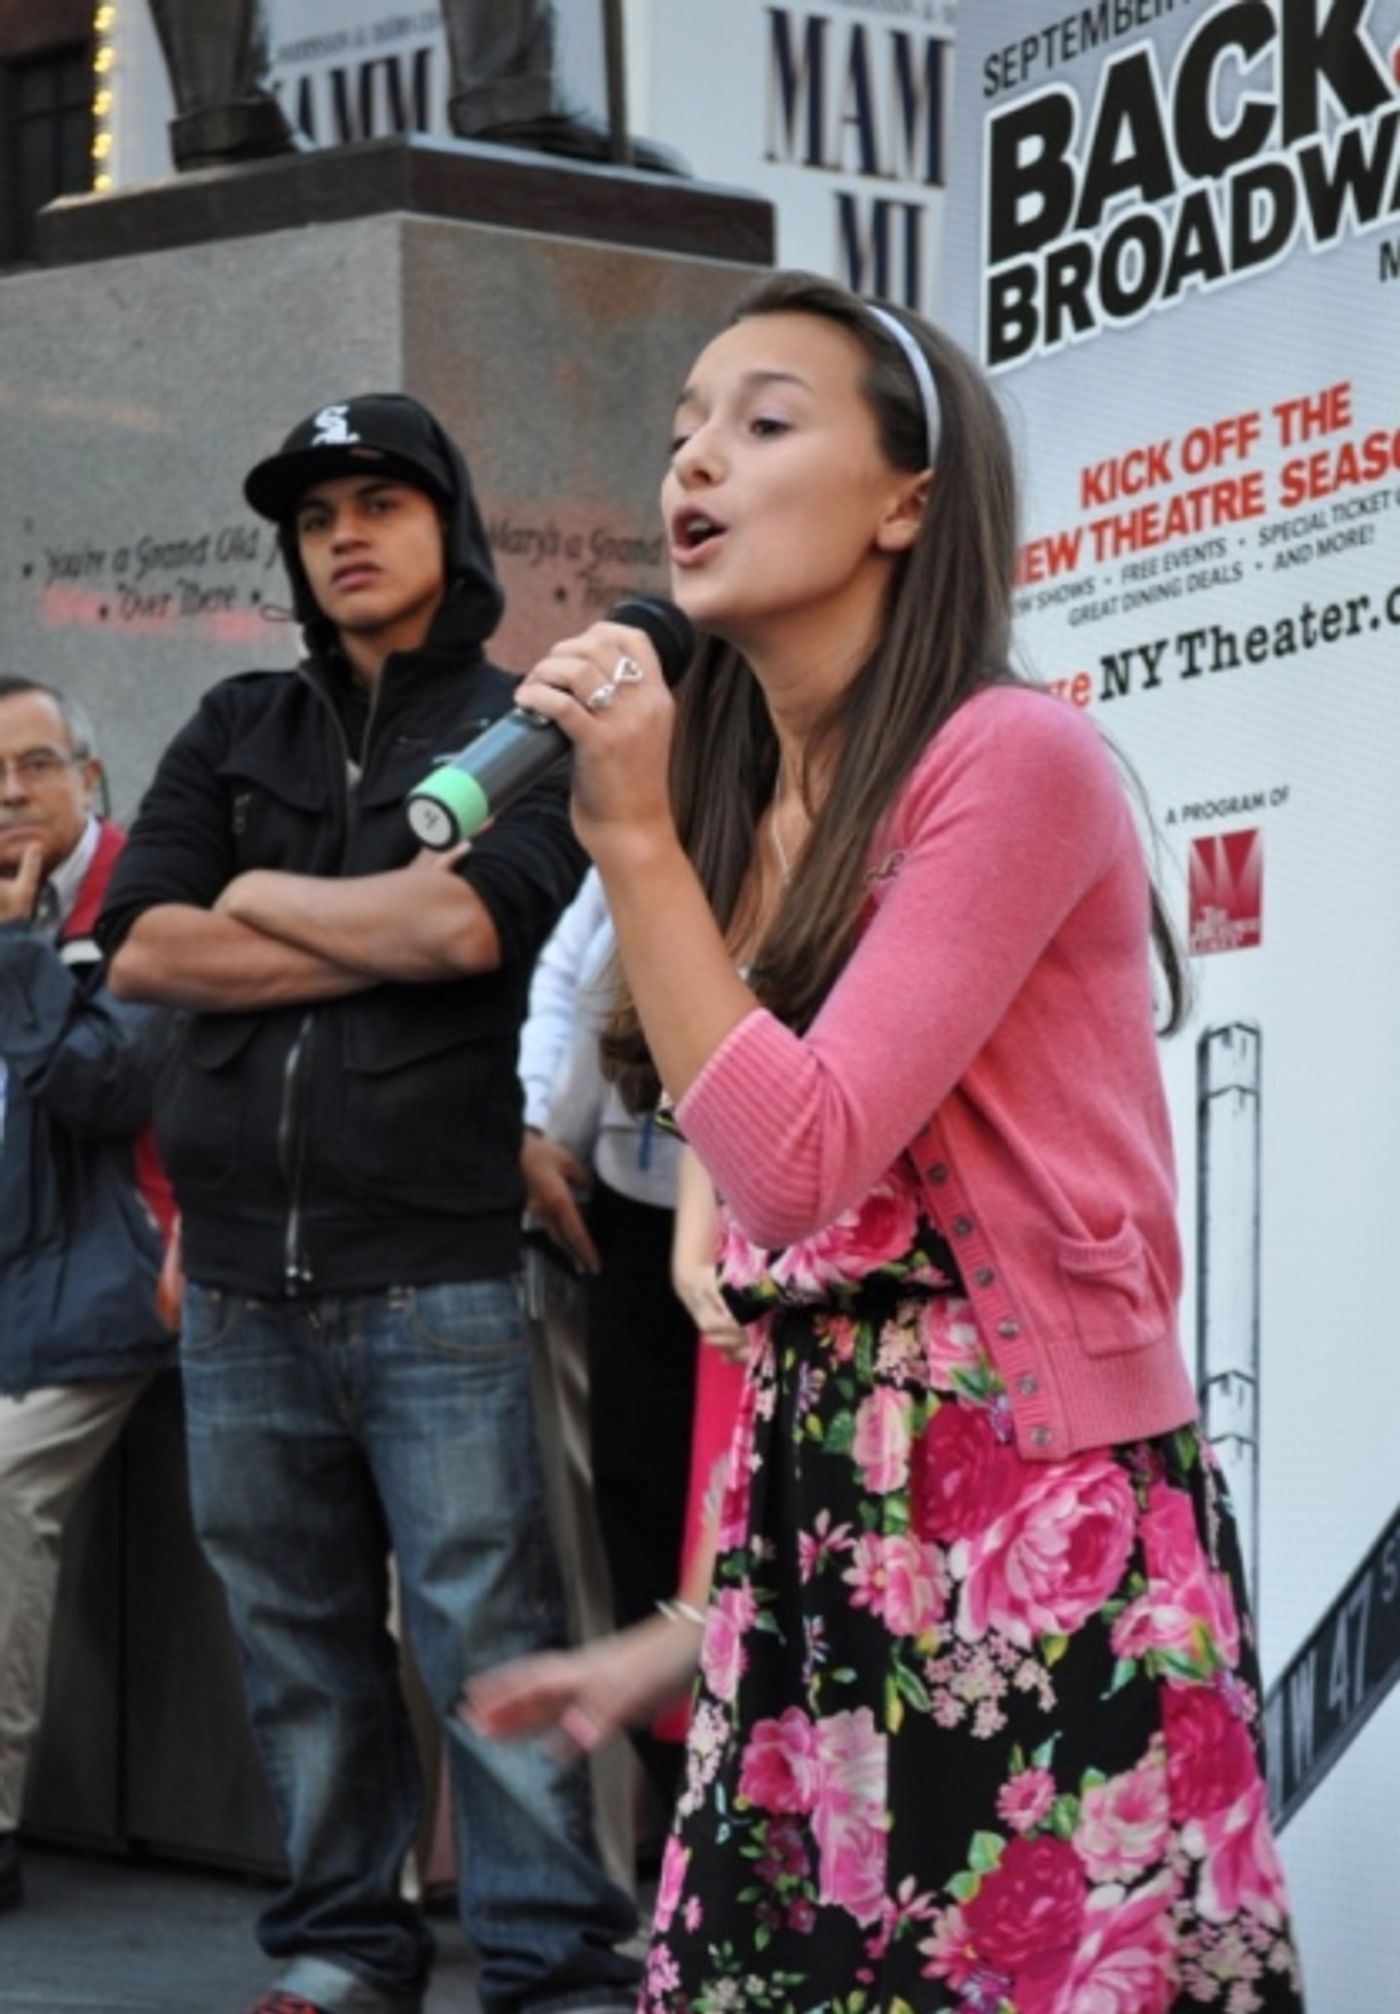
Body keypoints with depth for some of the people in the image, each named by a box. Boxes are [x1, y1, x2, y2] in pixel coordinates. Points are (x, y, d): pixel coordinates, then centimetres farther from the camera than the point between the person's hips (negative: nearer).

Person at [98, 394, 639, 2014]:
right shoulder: (235, 732, 16)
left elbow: (471, 921, -14)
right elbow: (139, 948, 2)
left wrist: (269, 897, 0)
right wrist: (386, 942, -4)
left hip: (441, 1274, -4)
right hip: (243, 1278, 4)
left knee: (486, 1639, -6)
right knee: (297, 1644, 9)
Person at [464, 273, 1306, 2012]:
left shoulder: (1012, 761, -11)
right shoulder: (747, 813, 12)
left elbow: (806, 1164, -17)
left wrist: (633, 842, -13)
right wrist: (697, 1629, 15)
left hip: (1045, 1541, -7)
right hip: (824, 1539, 7)